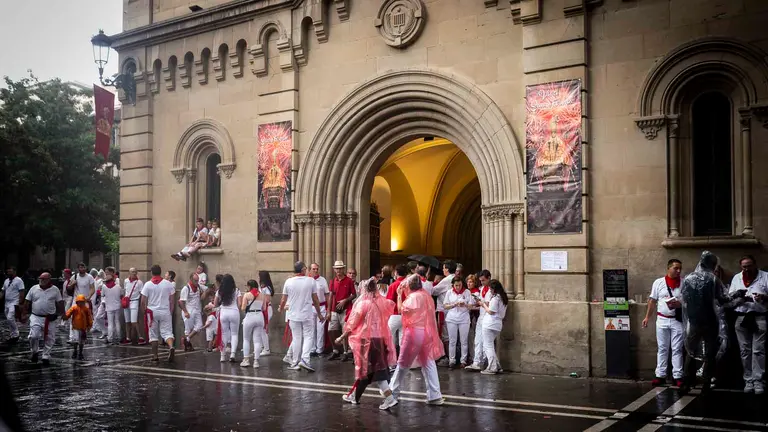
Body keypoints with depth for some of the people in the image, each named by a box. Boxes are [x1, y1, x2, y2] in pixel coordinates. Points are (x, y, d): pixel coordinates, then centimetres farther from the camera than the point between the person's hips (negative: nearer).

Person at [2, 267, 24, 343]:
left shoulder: (18, 280, -8)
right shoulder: (6, 281, 15)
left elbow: (21, 292, -13)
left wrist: (20, 304, -19)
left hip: (14, 303, -8)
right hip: (7, 303, 8)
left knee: (10, 318, -20)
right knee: (9, 320, 10)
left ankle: (15, 335, -8)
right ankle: (13, 336, 18)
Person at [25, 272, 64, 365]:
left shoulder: (55, 290, 0)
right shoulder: (33, 289, 3)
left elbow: (60, 303, 4)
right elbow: (28, 303, 7)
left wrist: (59, 314, -4)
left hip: (50, 319, 0)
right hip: (36, 317, 0)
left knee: (49, 339, 4)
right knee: (34, 336, -13)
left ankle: (46, 356, 19)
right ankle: (35, 352, 13)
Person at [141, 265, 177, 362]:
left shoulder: (147, 284, -4)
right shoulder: (168, 284, 0)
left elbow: (143, 301, -4)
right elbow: (171, 301, 3)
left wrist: (145, 310, 12)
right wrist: (171, 313, 11)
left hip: (152, 312, -1)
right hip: (165, 312, 1)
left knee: (153, 335, 10)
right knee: (167, 332, 2)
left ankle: (155, 356, 13)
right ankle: (171, 347, -25)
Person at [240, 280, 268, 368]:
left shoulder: (247, 295, -6)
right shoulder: (262, 295, 4)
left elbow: (243, 308, -7)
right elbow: (264, 309, 7)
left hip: (250, 317, -3)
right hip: (260, 317, 3)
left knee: (246, 339, 12)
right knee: (257, 340, 6)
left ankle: (246, 360, 9)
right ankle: (256, 361, 3)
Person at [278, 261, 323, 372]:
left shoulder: (288, 282, -2)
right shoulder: (310, 281, -6)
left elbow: (283, 300, 5)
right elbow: (315, 299, -1)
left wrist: (280, 309, 26)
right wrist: (319, 313, 12)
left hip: (293, 316, 2)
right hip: (307, 315, -2)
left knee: (296, 339, 9)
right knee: (308, 337, 4)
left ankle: (296, 363, 13)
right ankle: (304, 359, -12)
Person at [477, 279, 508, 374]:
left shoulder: (495, 298, -14)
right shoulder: (503, 298, 14)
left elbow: (491, 311, -15)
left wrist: (484, 304, -1)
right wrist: (487, 305, 14)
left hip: (490, 325, -9)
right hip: (497, 325, 9)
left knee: (488, 346, -2)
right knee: (490, 346, 17)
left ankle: (492, 368, -2)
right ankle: (496, 366, 15)